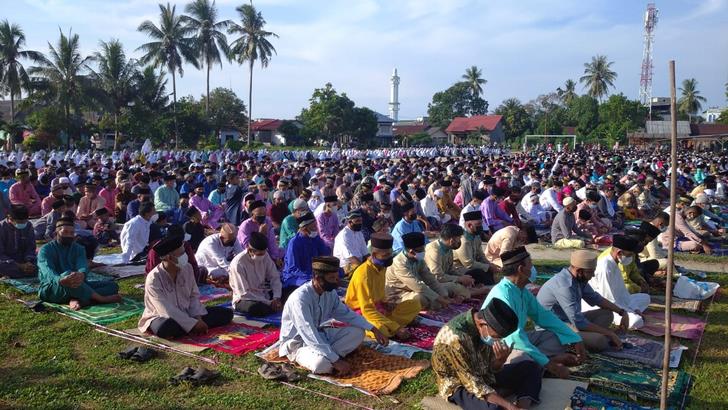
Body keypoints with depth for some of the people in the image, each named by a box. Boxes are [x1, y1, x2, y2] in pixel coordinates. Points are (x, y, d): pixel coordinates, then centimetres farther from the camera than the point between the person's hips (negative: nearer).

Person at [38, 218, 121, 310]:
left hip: (76, 285, 5)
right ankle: (101, 299, -30)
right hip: (50, 289, -5)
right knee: (67, 274, -38)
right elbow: (48, 272, -22)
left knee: (112, 285, -12)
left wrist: (81, 275, -39)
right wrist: (61, 280, -47)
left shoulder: (79, 249, 10)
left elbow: (83, 266, -12)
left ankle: (79, 300, -37)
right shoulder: (46, 249, -2)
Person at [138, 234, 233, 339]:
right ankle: (192, 329, -15)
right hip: (164, 318, -5)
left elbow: (194, 296, 2)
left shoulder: (187, 268, -6)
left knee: (226, 313, -2)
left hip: (185, 314, 6)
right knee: (166, 328, -42)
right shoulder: (153, 280, -23)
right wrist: (194, 324, -29)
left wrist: (198, 318, -14)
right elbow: (167, 311, -27)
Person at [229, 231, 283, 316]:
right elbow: (244, 293, -24)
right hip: (244, 299, -5)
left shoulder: (265, 256, -6)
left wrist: (276, 298, -19)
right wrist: (269, 303, -26)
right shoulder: (238, 263, -24)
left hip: (263, 294, 5)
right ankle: (276, 308, -11)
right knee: (255, 308, -38)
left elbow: (275, 277, -2)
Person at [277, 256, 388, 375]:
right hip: (297, 343, -7)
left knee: (358, 332, -6)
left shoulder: (330, 292, -7)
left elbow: (346, 313, 5)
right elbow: (310, 336, -34)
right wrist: (336, 360, -35)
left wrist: (373, 329, -5)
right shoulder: (300, 298, -30)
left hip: (321, 335, 8)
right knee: (322, 364, -37)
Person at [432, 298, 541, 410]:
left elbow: (492, 369, -1)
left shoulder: (486, 330, -11)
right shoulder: (456, 337, -33)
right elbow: (474, 384, -30)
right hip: (459, 385, -8)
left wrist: (500, 359, -23)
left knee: (532, 367, 4)